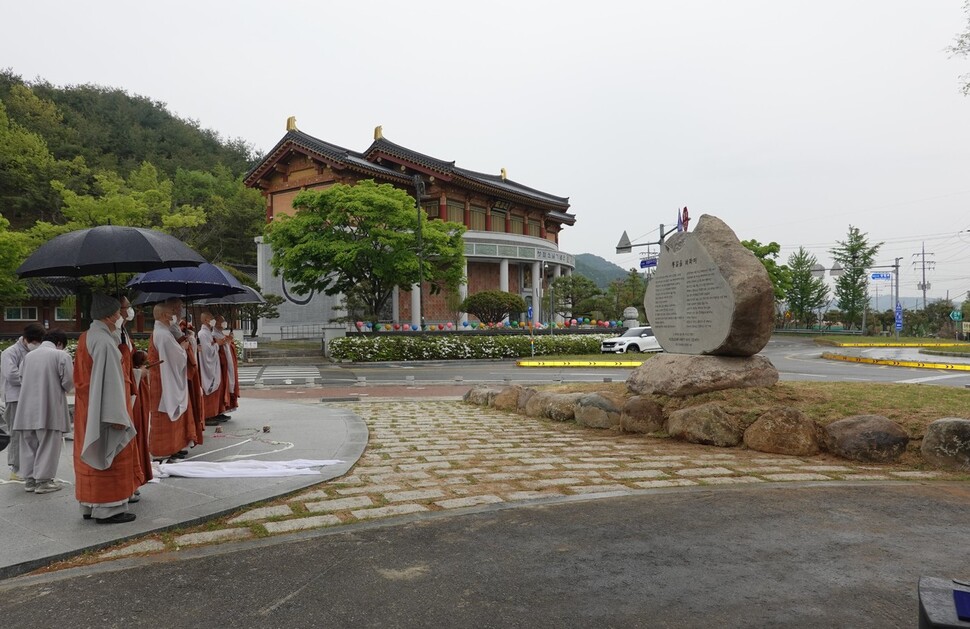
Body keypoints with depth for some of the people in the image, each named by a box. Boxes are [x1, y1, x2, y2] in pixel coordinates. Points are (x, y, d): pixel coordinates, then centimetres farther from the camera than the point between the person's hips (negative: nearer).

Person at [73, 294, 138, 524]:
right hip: (103, 409, -9)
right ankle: (108, 508, 4)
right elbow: (109, 381, -23)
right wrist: (116, 415, -22)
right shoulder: (104, 342, -20)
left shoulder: (86, 338, 10)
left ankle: (90, 505, 23)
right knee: (109, 454, -2)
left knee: (92, 455, 14)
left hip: (87, 409, 9)